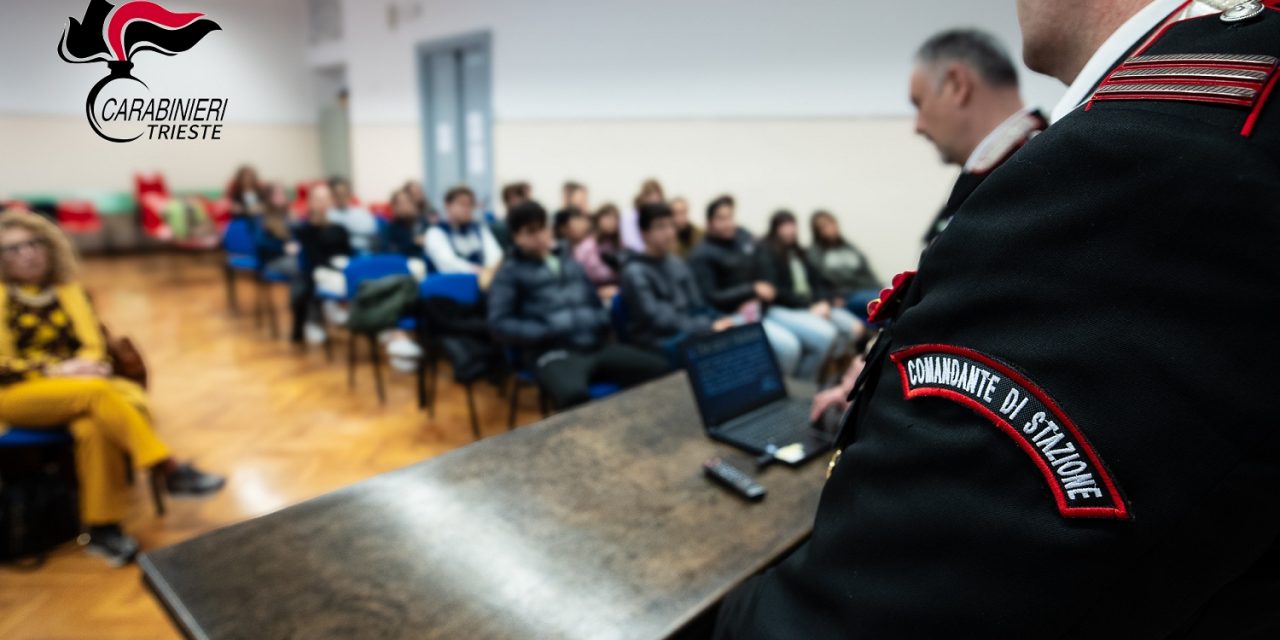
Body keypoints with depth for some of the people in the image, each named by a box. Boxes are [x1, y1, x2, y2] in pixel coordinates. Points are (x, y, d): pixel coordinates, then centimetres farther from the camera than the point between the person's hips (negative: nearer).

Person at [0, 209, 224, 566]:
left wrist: (88, 365, -16)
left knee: (95, 425, -33)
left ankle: (102, 526, -31)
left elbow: (93, 343, 7)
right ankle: (169, 470, -35)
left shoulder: (67, 288, 15)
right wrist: (57, 370, -19)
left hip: (73, 387, 4)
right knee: (99, 392, -35)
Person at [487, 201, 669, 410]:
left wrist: (601, 321, 9)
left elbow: (594, 300, 32)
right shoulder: (510, 272, 9)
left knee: (661, 369, -18)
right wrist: (544, 333, -13)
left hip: (596, 346, 5)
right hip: (553, 352, -5)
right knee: (574, 395, -41)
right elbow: (499, 324, -1)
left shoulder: (569, 262, 25)